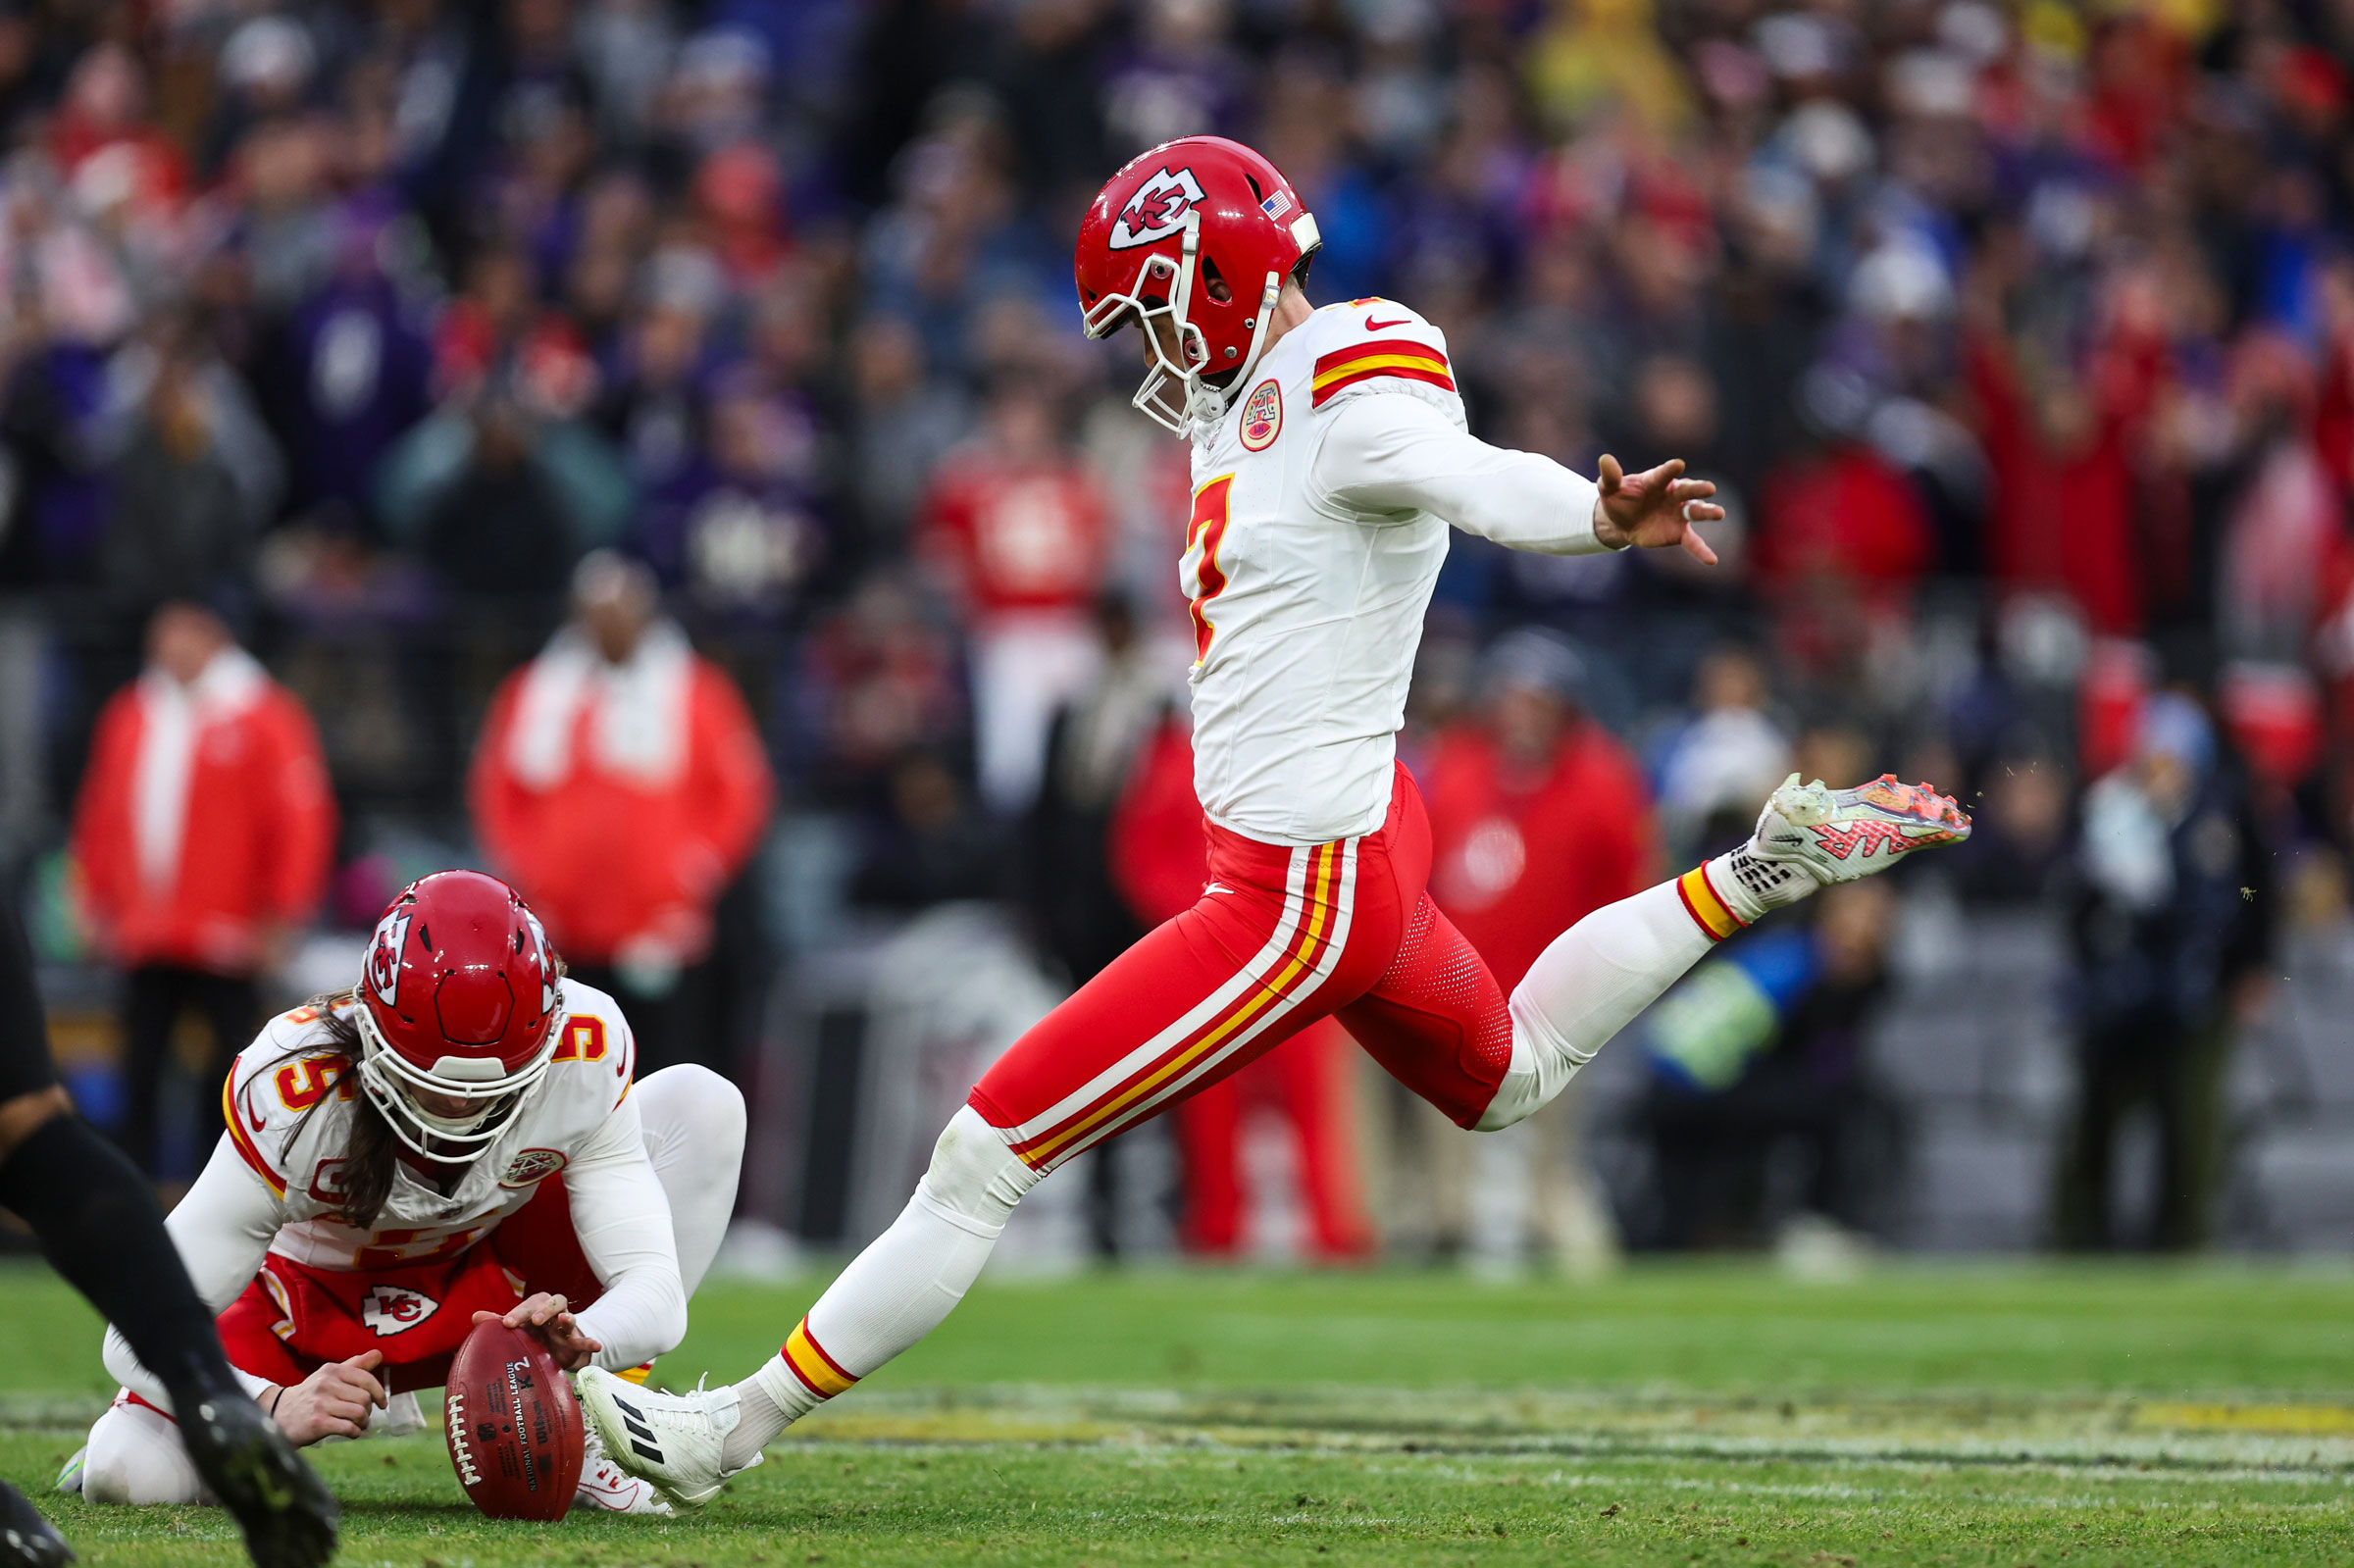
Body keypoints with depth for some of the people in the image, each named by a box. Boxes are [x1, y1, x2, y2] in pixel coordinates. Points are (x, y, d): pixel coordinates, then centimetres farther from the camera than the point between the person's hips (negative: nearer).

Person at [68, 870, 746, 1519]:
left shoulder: (585, 1055, -28)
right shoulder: (293, 1093, -35)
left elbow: (653, 1291, -27)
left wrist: (579, 1342, -51)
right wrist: (274, 1407, -50)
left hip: (486, 1291, 3)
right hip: (317, 1311, -2)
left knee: (702, 1104, -18)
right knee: (128, 1473, -27)